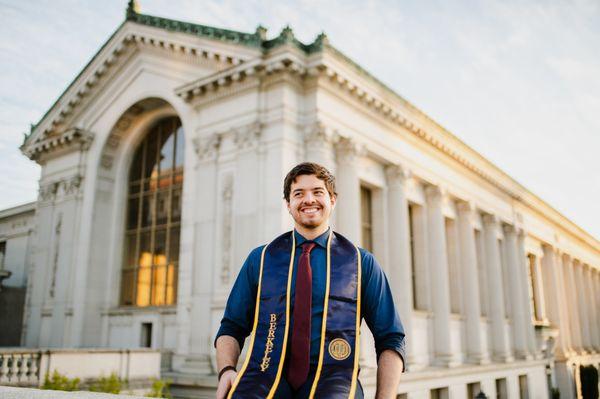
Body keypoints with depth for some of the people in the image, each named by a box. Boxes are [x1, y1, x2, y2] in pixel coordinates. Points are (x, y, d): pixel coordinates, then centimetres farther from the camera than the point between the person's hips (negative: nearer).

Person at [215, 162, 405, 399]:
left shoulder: (362, 263, 11)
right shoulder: (259, 259, 15)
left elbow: (390, 340, 9)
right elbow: (231, 328, 16)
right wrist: (226, 370, -6)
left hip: (331, 378, 0)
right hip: (265, 374, 1)